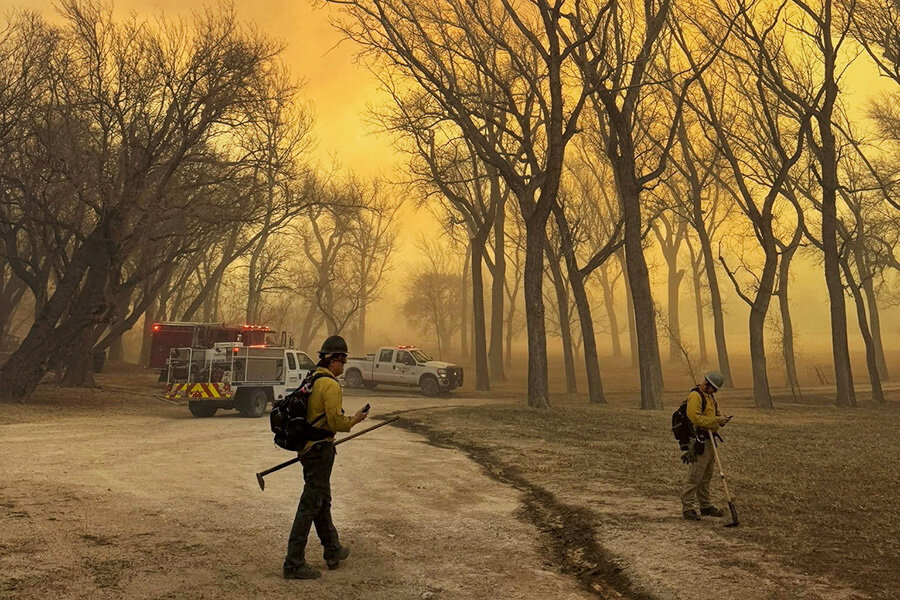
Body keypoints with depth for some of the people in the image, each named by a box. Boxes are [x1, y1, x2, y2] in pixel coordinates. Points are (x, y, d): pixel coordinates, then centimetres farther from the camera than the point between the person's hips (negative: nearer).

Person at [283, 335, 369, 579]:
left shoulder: (311, 380, 12)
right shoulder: (331, 385, -18)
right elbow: (336, 421, -23)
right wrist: (355, 419, -5)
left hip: (307, 447, 10)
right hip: (320, 450, -10)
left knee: (322, 501, 20)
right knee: (310, 505, -5)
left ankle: (333, 551, 34)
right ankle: (294, 563, -1)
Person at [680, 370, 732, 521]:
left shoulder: (710, 395, 17)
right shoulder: (695, 395, -15)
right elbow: (695, 417, -24)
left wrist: (721, 419, 4)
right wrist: (716, 420, -22)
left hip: (709, 440, 10)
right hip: (699, 441, -10)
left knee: (706, 477, 17)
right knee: (695, 477, -8)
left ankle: (706, 506, 27)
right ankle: (688, 508, -2)